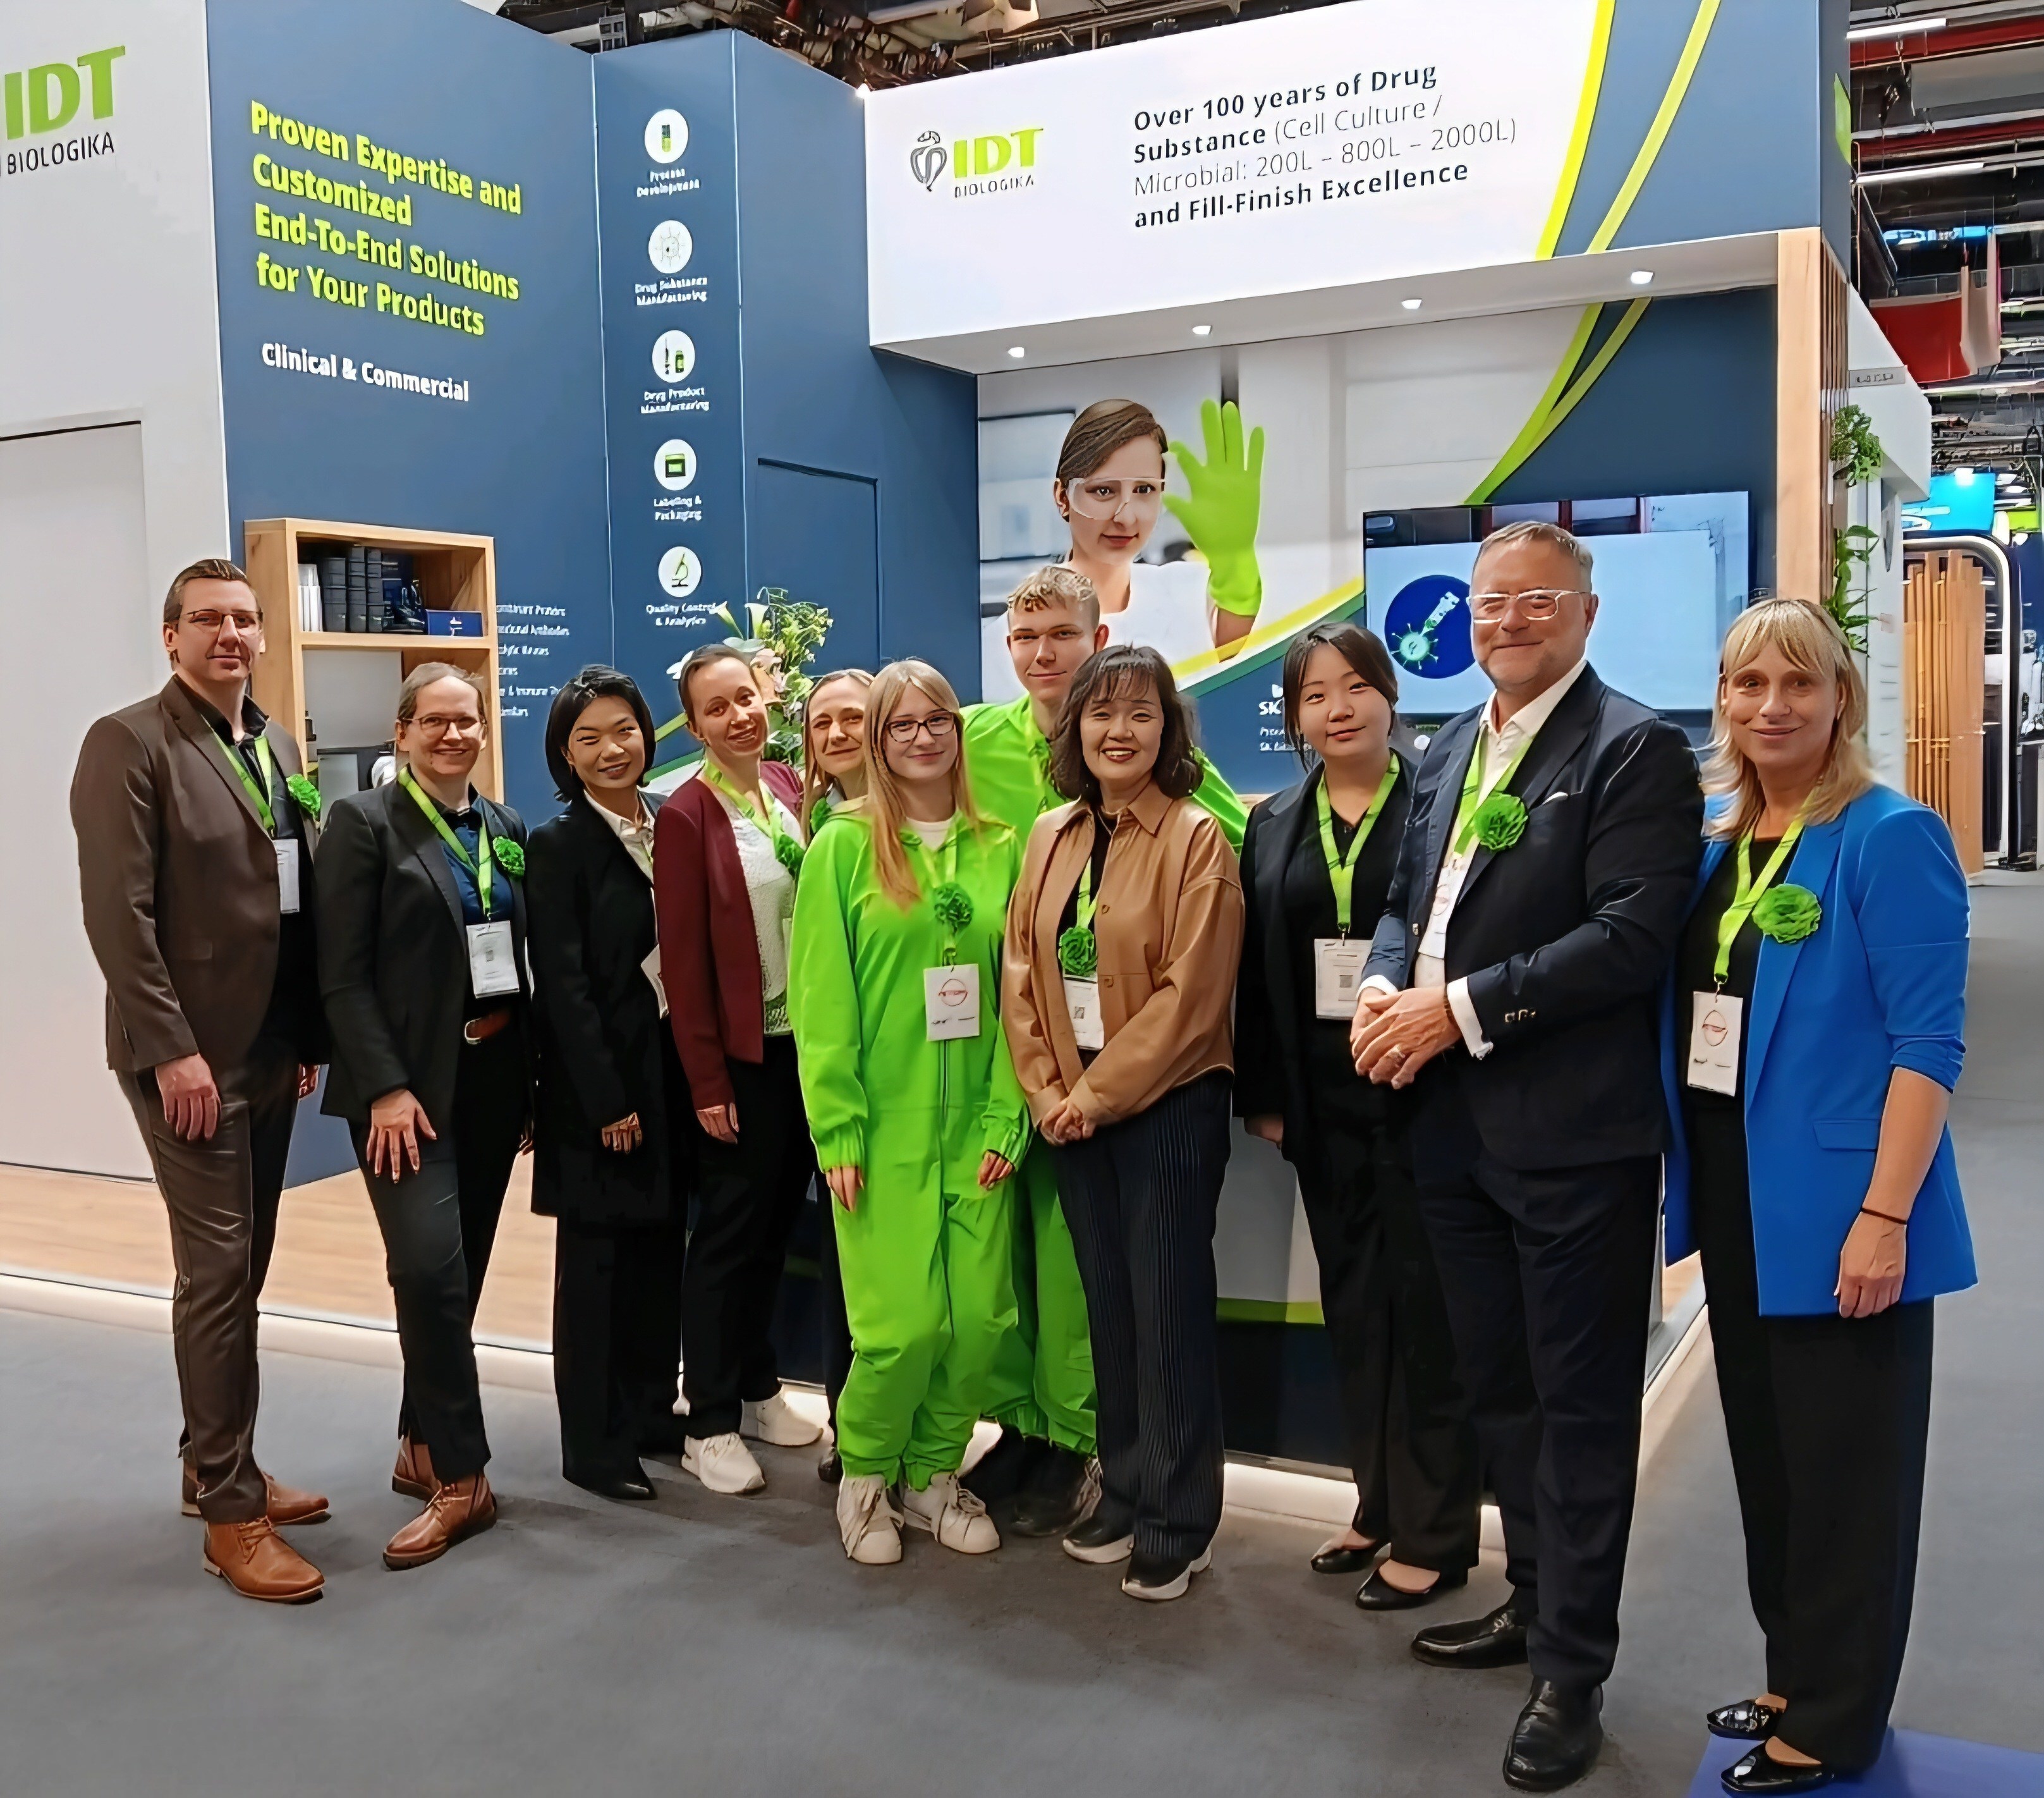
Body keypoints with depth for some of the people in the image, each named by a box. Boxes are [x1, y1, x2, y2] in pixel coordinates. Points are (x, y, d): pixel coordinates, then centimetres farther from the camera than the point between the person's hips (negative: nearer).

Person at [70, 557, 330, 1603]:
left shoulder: (279, 747, 13)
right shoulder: (128, 743, -9)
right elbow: (117, 913, -15)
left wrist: (310, 1033, 10)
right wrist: (173, 1049, -19)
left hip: (271, 1048, 7)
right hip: (190, 1053, -7)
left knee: (244, 1267, 14)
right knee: (218, 1271, -4)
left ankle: (213, 1469, 28)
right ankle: (232, 1514, 6)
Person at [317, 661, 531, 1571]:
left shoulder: (505, 829, 11)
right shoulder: (363, 821, -5)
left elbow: (521, 964, 12)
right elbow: (344, 974, -10)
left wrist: (531, 1078, 8)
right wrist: (385, 1087, -18)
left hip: (494, 1075, 6)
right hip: (408, 1082, -5)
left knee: (462, 1270, 11)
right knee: (430, 1268, -14)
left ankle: (422, 1447, 25)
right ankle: (460, 1477, -2)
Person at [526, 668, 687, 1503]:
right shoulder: (558, 845, -8)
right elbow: (562, 983, -12)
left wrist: (694, 1072, 5)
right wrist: (608, 1098, -15)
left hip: (673, 1064, 5)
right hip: (600, 1078, -5)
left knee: (661, 1244, 12)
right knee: (597, 1254, 3)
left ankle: (652, 1409, 27)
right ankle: (592, 1441, 13)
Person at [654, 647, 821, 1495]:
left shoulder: (790, 789, 6)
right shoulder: (687, 814, -11)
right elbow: (683, 959, -12)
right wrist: (707, 1082, -13)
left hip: (810, 1039, 6)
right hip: (743, 1052, -5)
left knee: (776, 1222, 15)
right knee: (730, 1232, 3)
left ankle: (757, 1387, 31)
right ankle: (709, 1423, 15)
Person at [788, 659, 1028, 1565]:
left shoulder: (1000, 849, 7)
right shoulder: (843, 847, -3)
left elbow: (1016, 993, 6)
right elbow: (822, 1004, -5)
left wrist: (1007, 1119, -1)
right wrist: (837, 1131, -10)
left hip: (976, 1127, 4)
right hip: (883, 1127, -3)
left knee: (980, 1315, 2)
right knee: (905, 1321, -6)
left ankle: (933, 1474, 26)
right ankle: (865, 1476, 21)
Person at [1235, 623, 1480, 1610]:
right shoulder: (1274, 827, 9)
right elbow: (1254, 973, 8)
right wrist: (1262, 1099, 5)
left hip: (1422, 1097, -5)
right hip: (1323, 1107, 5)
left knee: (1423, 1308, 1)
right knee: (1353, 1306, 13)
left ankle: (1433, 1533, 14)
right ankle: (1379, 1505, 27)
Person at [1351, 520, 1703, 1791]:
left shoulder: (1637, 749, -10)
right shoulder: (1452, 749, 14)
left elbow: (1635, 936, -20)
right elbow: (1409, 899, 16)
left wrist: (1463, 1008, -20)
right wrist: (1384, 990, -5)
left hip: (1574, 1135, -7)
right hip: (1458, 1126, 7)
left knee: (1581, 1404, 5)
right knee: (1500, 1388, 20)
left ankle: (1574, 1671, 20)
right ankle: (1536, 1601, 38)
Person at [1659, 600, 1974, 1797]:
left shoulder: (1891, 838, -12)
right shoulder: (1719, 845, 7)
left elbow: (1929, 1042, -16)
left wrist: (1884, 1218, -21)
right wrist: (1684, 1185, 7)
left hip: (1835, 1214, -7)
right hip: (1736, 1206, 7)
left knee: (1846, 1467, 7)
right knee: (1768, 1452, 18)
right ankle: (1796, 1677, 35)